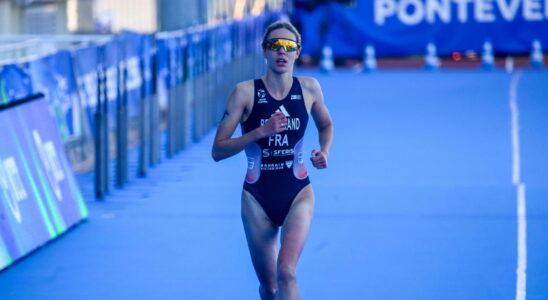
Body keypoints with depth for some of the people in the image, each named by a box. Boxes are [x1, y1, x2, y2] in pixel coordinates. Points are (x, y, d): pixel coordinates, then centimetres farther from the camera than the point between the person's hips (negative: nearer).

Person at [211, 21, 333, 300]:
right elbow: (218, 151, -10)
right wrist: (260, 132, -22)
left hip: (298, 195, 0)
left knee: (286, 273, -22)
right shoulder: (245, 92, -8)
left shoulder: (309, 88, -1)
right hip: (258, 197, 0)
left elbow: (326, 125, 21)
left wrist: (324, 152, 0)